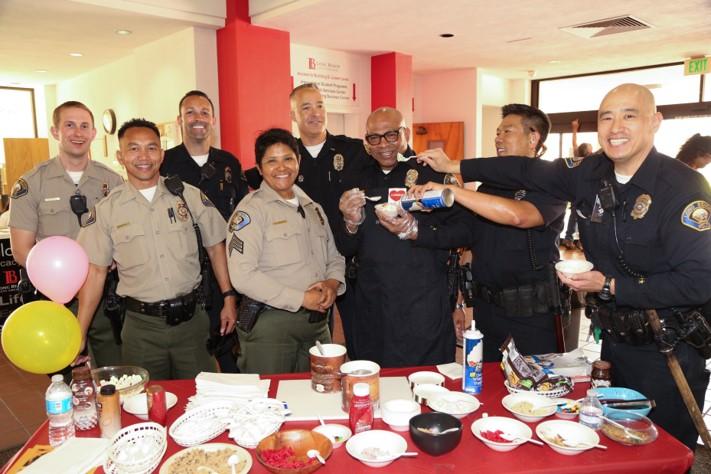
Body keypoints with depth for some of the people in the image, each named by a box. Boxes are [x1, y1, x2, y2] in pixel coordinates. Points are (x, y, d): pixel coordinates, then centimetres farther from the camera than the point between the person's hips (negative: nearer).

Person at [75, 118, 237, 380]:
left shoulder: (190, 196, -1)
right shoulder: (106, 210, -1)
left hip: (191, 319, 1)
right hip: (141, 327, 0)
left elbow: (215, 247, 6)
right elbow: (95, 271, 0)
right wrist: (79, 336, -3)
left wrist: (229, 299, 2)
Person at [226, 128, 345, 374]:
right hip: (269, 324, -6)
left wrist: (333, 283, -4)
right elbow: (242, 275, -18)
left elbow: (334, 257, 18)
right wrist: (301, 299, -17)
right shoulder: (251, 209, -8)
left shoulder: (313, 208, 14)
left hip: (318, 323, 6)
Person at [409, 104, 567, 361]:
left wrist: (451, 190, -30)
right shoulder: (490, 183, 11)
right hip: (487, 308, 6)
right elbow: (467, 236, 13)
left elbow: (517, 215, -31)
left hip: (533, 314, -5)